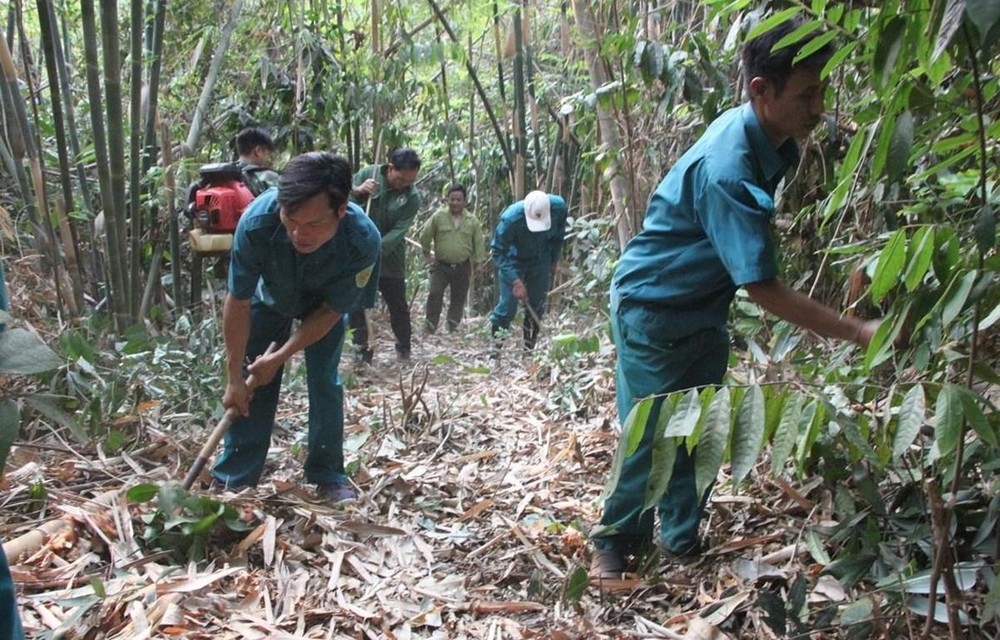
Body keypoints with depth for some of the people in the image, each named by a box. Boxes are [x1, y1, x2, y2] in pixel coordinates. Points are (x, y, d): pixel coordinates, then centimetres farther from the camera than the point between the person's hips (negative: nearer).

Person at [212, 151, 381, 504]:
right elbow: (238, 303, -27)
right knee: (252, 385, -3)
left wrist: (279, 357, -23)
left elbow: (331, 311, -23)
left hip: (324, 306, 0)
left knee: (324, 383, -8)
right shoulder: (258, 221, -41)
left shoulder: (364, 240, -40)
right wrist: (234, 378, -21)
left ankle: (329, 478, 8)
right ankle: (233, 482, 7)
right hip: (270, 297, 1)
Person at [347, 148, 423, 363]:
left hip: (390, 257, -1)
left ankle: (404, 349, 22)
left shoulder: (412, 197, -13)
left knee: (398, 304, 7)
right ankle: (361, 349, 10)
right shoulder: (368, 174, -8)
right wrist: (357, 191, -23)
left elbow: (398, 232, -19)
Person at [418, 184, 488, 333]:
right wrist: (426, 253, 12)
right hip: (441, 265, -2)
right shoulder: (438, 216, -5)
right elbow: (425, 235, 6)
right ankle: (430, 325, 0)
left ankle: (453, 328, 21)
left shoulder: (472, 220, 0)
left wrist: (479, 262, 4)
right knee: (434, 294, -11)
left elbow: (479, 243, 5)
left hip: (462, 267, 2)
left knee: (459, 298, 8)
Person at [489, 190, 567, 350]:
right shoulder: (510, 219, -36)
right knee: (508, 305, -11)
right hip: (514, 260, -3)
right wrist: (515, 281, -34)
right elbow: (498, 252, -27)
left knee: (537, 307, 6)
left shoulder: (559, 207, -25)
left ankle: (529, 348, 18)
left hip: (541, 260, 3)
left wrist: (555, 260, 5)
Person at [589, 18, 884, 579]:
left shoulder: (774, 143, -5)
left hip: (705, 310, 8)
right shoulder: (727, 171, -33)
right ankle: (615, 542, 19)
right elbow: (764, 288, -33)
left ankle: (682, 540, 25)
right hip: (652, 309, -8)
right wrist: (858, 331, -33)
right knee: (651, 436, 0)